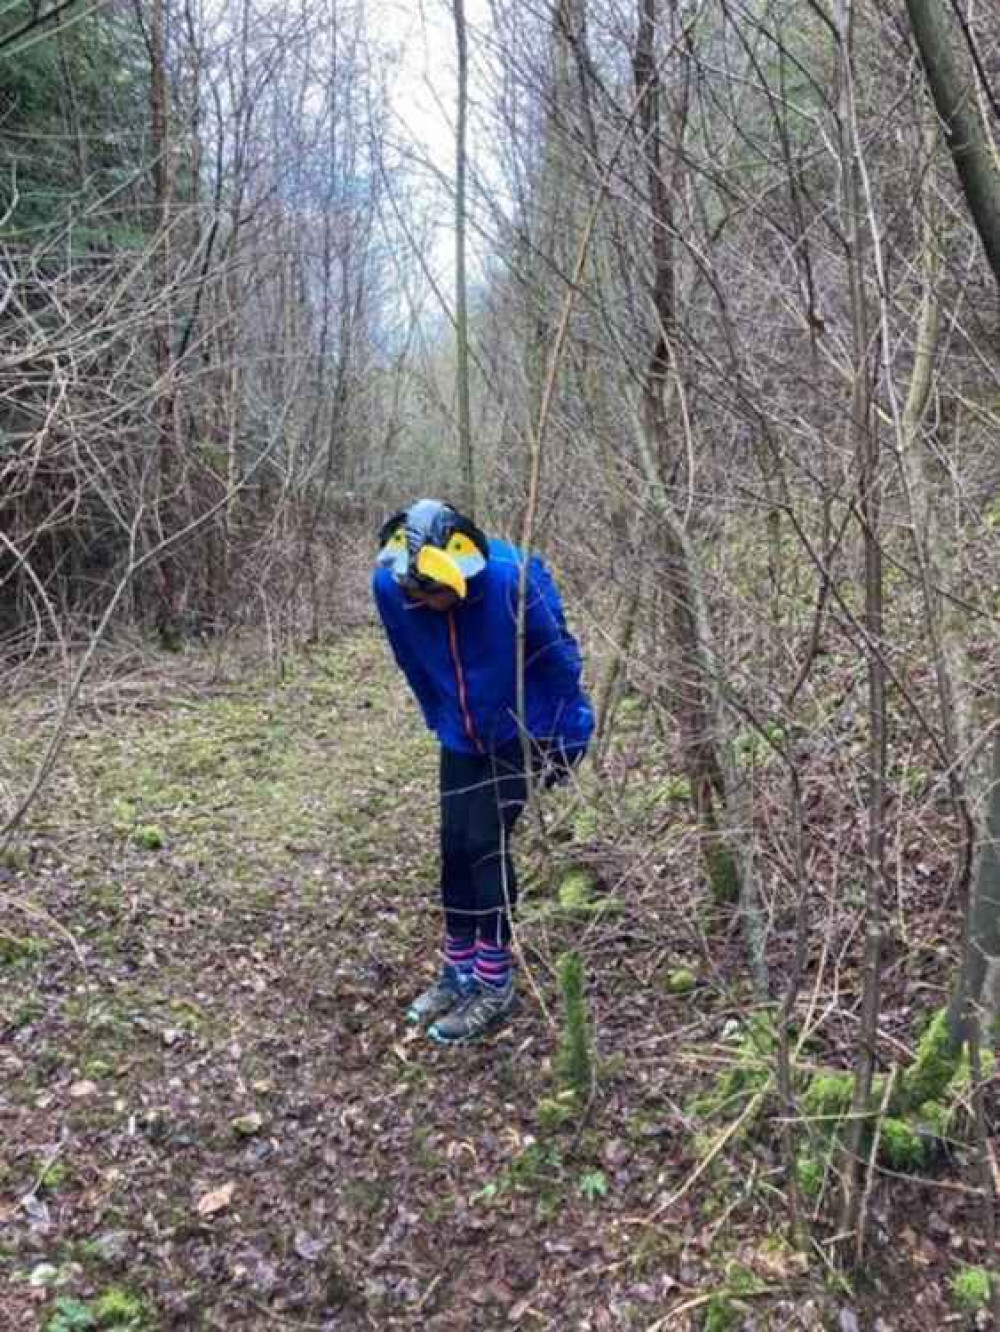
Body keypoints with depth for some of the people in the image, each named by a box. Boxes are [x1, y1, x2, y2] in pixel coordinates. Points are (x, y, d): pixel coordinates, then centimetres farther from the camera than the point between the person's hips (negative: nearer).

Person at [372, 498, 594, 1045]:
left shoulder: (513, 580, -31)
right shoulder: (389, 585, -19)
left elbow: (560, 657, -15)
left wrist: (568, 738, -8)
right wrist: (439, 720, 12)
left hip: (522, 729, -4)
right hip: (461, 735, 5)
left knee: (486, 843, -8)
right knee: (455, 846, 6)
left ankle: (495, 985, 6)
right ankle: (458, 970, 23)